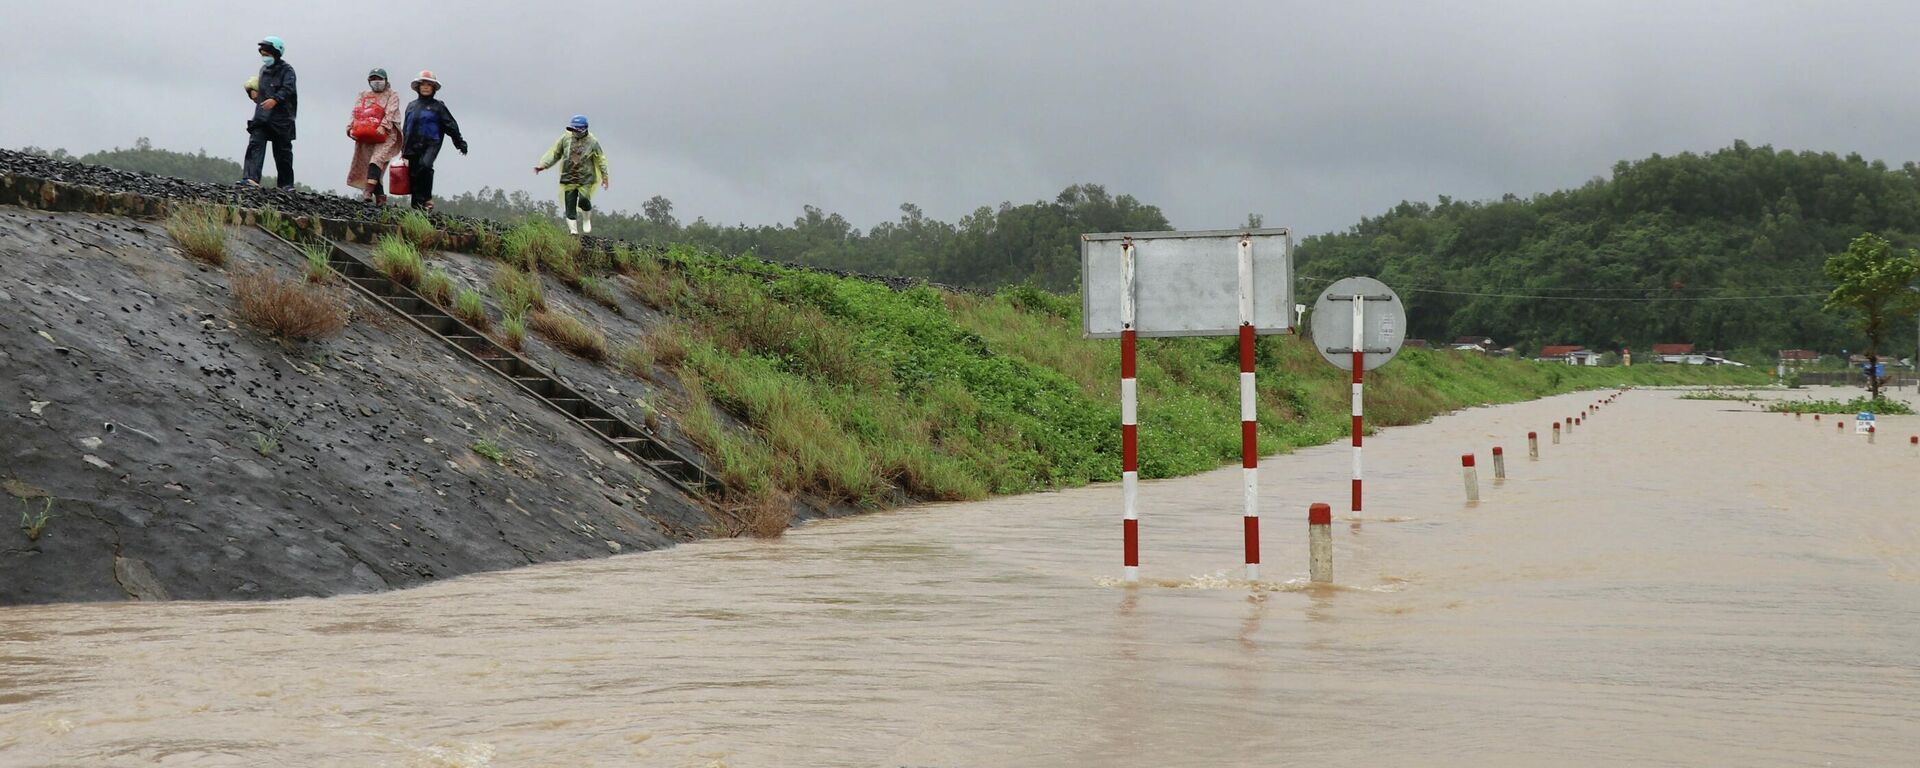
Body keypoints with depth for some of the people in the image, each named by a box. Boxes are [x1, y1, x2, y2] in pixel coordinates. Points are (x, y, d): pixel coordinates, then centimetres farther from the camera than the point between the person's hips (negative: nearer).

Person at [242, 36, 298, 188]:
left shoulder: (286, 70, -5)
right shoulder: (263, 70, 17)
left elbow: (287, 89, -20)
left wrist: (275, 99, -35)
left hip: (281, 118, -5)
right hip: (262, 117, 5)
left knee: (282, 152, 4)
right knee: (255, 144, -13)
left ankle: (286, 185, 15)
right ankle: (252, 178, -24)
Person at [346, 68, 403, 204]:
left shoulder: (392, 96, 11)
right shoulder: (363, 96, 24)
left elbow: (390, 113, -6)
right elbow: (355, 113, 15)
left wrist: (383, 126, -22)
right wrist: (351, 127, -2)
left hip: (384, 135, -5)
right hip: (365, 137, 5)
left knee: (377, 160, -25)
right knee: (368, 165, -2)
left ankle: (368, 191, -37)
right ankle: (380, 197, -1)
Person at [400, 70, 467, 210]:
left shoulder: (438, 106, 4)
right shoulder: (411, 106, 17)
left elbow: (450, 125, 6)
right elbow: (405, 129, 23)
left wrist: (460, 142, 5)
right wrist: (403, 149, 22)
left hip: (431, 144, -5)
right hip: (413, 146, 5)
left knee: (425, 165, -29)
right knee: (414, 175, 2)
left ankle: (427, 199, -21)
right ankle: (417, 204, 9)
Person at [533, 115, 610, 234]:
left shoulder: (592, 142, -3)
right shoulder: (566, 138, 1)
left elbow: (600, 159, 6)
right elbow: (555, 153, 8)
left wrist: (605, 176, 6)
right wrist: (543, 165, -2)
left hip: (585, 178, -2)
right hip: (569, 178, 2)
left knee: (583, 200, -21)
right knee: (570, 205, -2)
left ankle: (587, 220, 9)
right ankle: (573, 231, 4)